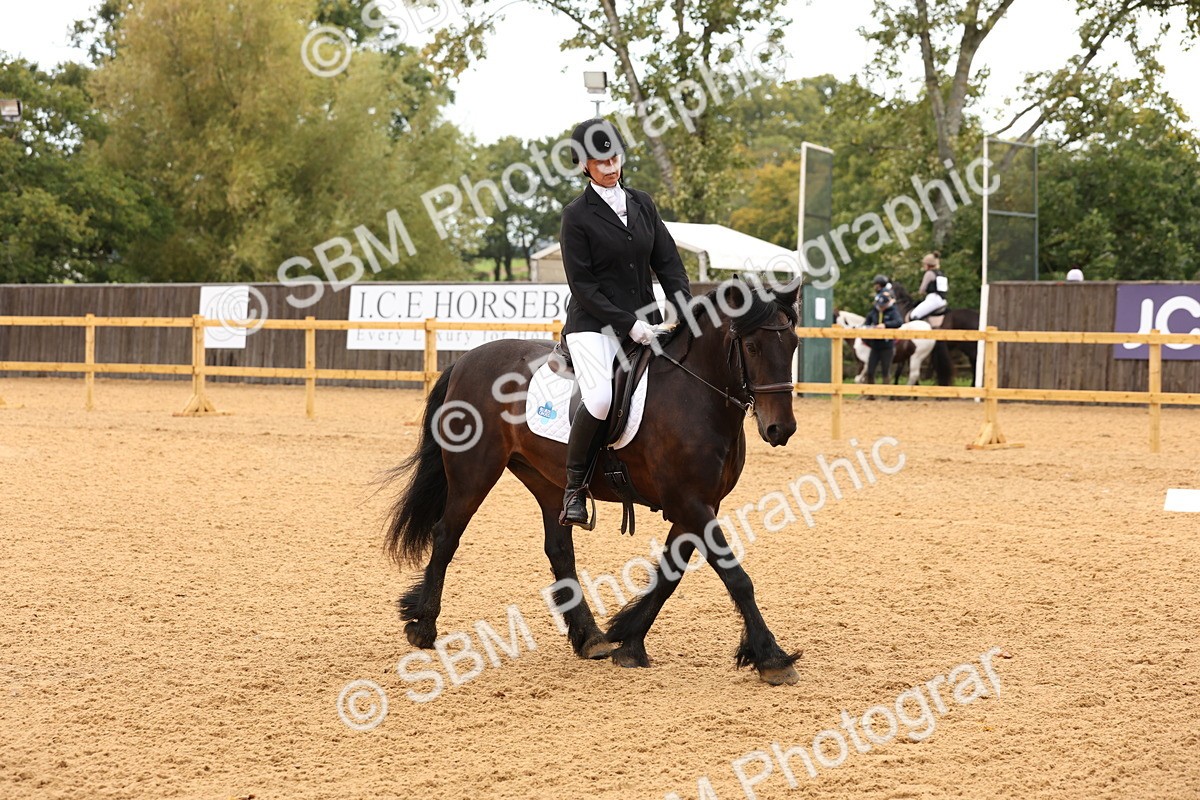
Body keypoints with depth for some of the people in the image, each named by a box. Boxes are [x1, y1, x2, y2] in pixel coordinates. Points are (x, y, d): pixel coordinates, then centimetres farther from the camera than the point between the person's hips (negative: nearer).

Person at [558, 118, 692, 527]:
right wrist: (627, 324, -17)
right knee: (602, 397, -29)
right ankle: (574, 486, -13)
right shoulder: (577, 215, -4)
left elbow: (669, 264, 10)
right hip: (594, 325, -6)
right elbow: (583, 285, -9)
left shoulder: (642, 204, 12)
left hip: (643, 321, 6)